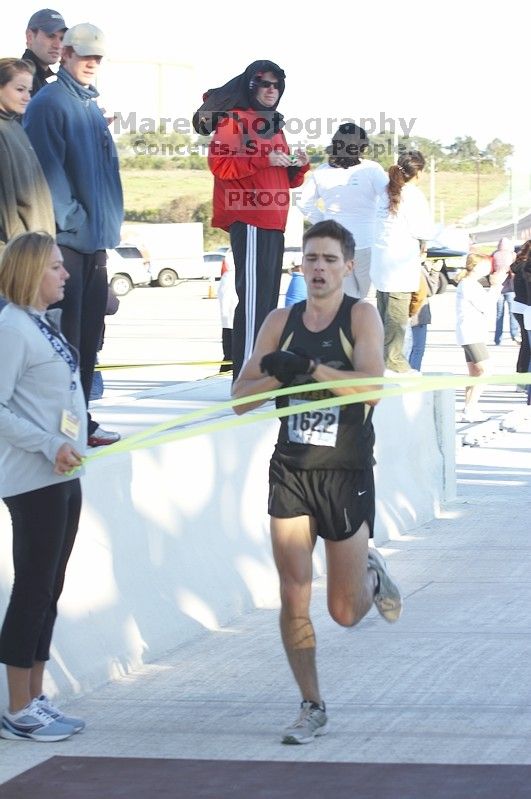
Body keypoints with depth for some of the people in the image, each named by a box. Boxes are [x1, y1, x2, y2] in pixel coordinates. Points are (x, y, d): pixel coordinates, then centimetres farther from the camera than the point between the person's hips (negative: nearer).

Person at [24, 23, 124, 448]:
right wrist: (71, 221, -18)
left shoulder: (92, 106, 18)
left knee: (89, 331, 11)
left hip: (95, 238, 8)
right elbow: (48, 170, -15)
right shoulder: (49, 104, -8)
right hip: (67, 238, -8)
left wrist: (108, 224, 13)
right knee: (67, 333, -7)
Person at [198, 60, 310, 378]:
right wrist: (263, 160, -19)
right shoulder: (235, 120, -4)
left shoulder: (275, 125, 22)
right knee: (253, 297, -15)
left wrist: (298, 167, 5)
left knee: (269, 297, 10)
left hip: (274, 222, 9)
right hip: (249, 221, -9)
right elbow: (219, 164, -17)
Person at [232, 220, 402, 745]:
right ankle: (312, 709, 10)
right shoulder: (281, 321, 5)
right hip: (291, 471, 3)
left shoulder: (360, 316, -5)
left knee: (345, 613, 5)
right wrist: (278, 375, -16)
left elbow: (372, 381, -22)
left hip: (347, 475, -3)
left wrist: (309, 369, -30)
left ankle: (372, 575, 39)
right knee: (293, 599, -3)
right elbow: (240, 397, 3)